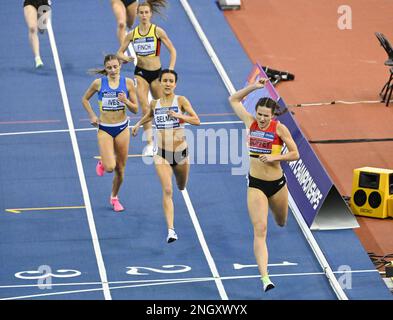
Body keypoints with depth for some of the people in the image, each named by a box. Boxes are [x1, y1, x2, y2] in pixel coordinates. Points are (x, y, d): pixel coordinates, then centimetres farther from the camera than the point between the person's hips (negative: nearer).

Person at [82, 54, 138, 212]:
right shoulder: (99, 83, -6)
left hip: (122, 128, 2)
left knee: (120, 168, 9)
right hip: (104, 129, -2)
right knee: (110, 167, -17)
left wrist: (126, 101, -19)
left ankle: (114, 197, 32)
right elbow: (85, 99, 11)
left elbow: (135, 109, 0)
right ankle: (102, 163, 20)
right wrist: (92, 116, 0)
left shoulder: (128, 82, -4)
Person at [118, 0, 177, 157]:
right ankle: (149, 144, -12)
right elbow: (120, 52, 6)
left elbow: (172, 51, -3)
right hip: (140, 73, 1)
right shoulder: (132, 34, -1)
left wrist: (170, 70, -13)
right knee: (145, 107, -14)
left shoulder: (158, 31, -8)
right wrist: (126, 58, -17)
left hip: (156, 73, -1)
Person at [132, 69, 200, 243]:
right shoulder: (154, 103, 3)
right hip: (162, 153, 0)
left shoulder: (181, 100, -6)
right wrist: (138, 124, 22)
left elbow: (197, 120, -14)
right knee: (167, 191, -16)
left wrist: (179, 116, -24)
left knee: (181, 187, 20)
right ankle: (170, 230, -20)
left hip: (180, 152, 0)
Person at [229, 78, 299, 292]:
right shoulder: (251, 123, -5)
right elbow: (234, 100, 4)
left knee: (281, 222, 26)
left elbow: (295, 154, -7)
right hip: (255, 184, 0)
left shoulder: (279, 129, -11)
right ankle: (265, 278, -19)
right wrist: (254, 87, -8)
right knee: (260, 230, -13)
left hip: (277, 183, 0)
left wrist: (275, 157, -22)